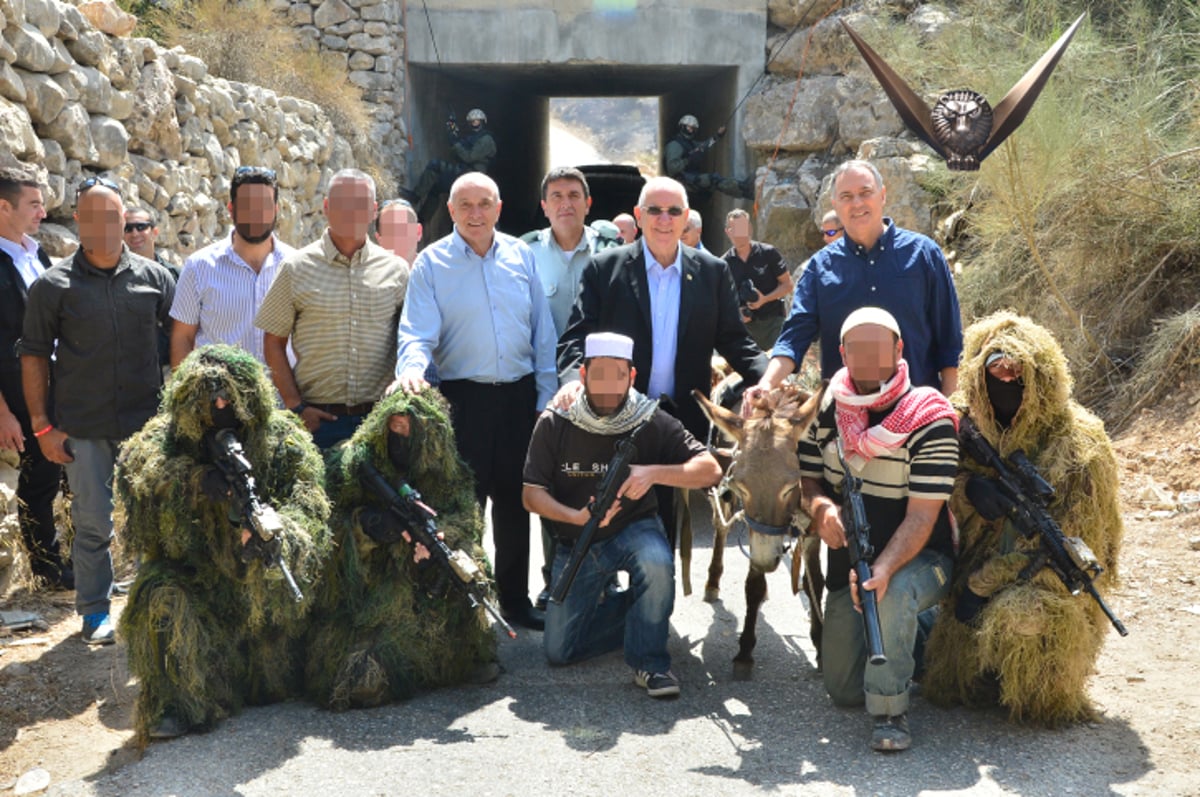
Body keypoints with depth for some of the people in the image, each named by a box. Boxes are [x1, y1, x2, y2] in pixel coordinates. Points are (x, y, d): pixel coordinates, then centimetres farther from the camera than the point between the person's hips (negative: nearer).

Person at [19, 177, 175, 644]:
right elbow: (33, 356, 2)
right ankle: (95, 611, 19)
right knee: (93, 523, 5)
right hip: (83, 427, -1)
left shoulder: (152, 277, 3)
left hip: (146, 422, 1)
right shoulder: (54, 285, -1)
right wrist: (42, 425, -3)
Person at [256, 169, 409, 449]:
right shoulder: (297, 268, 4)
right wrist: (295, 406, -4)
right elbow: (273, 342, 5)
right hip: (318, 419, -1)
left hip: (380, 419, 1)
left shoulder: (396, 270, 8)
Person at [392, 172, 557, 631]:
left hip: (519, 395, 3)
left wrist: (545, 396, 4)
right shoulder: (431, 263, -1)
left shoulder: (521, 256, 7)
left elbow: (542, 334, 8)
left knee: (515, 500, 12)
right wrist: (412, 367, -30)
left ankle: (515, 600, 26)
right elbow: (417, 333, -9)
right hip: (464, 398, -3)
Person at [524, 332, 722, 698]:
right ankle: (621, 604, 23)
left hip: (634, 529, -2)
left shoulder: (651, 422, -11)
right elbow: (532, 493, -8)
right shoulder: (554, 424, -9)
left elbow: (710, 470, -16)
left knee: (657, 562, -38)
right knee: (558, 650, -3)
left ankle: (648, 661, -17)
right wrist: (578, 517, -25)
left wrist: (653, 473, -31)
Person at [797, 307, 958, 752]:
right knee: (842, 689, 6)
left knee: (893, 593, -41)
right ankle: (910, 634, 35)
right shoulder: (826, 410, -2)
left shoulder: (929, 422, -18)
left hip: (919, 560, -5)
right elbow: (807, 480, 5)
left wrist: (884, 569, -38)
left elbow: (921, 518, -22)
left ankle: (890, 712, -24)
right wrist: (820, 507, -20)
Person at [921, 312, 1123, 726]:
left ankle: (1048, 703, -4)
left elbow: (1069, 541, -13)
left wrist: (986, 583, -17)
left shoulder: (1079, 444, -9)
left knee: (1021, 617, -35)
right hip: (983, 563, 4)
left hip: (1058, 581, -4)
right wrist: (971, 492, -20)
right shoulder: (969, 425, 6)